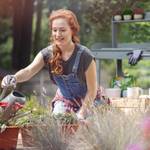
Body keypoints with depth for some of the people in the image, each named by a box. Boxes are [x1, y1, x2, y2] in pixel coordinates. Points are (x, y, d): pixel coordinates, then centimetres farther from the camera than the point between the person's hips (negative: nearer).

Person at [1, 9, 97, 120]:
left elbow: (92, 90, -19)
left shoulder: (85, 56, -26)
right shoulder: (48, 53, -15)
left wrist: (81, 114, -21)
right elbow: (29, 70, -30)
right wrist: (14, 78, -52)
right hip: (63, 100, 4)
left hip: (86, 103, -3)